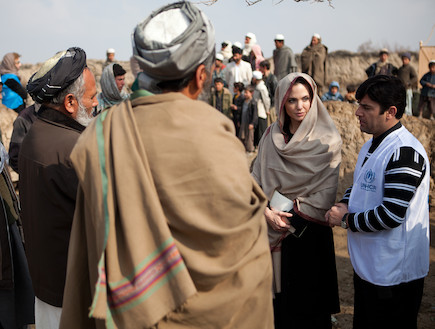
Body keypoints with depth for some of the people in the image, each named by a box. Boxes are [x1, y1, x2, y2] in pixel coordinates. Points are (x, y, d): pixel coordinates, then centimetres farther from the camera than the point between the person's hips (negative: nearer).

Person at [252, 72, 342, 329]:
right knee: (278, 292, 11)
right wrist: (267, 212, -12)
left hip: (310, 231, -3)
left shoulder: (327, 140, -8)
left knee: (309, 296, 7)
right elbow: (257, 179, 2)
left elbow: (327, 192, -10)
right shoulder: (271, 136, 3)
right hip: (274, 230, 3)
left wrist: (290, 211, -13)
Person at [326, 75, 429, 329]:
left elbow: (391, 215, -28)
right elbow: (359, 186, 21)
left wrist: (346, 220, -15)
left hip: (394, 276, -9)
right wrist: (345, 204, -1)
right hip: (367, 266, 9)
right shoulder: (372, 146, 9)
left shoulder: (405, 153, -22)